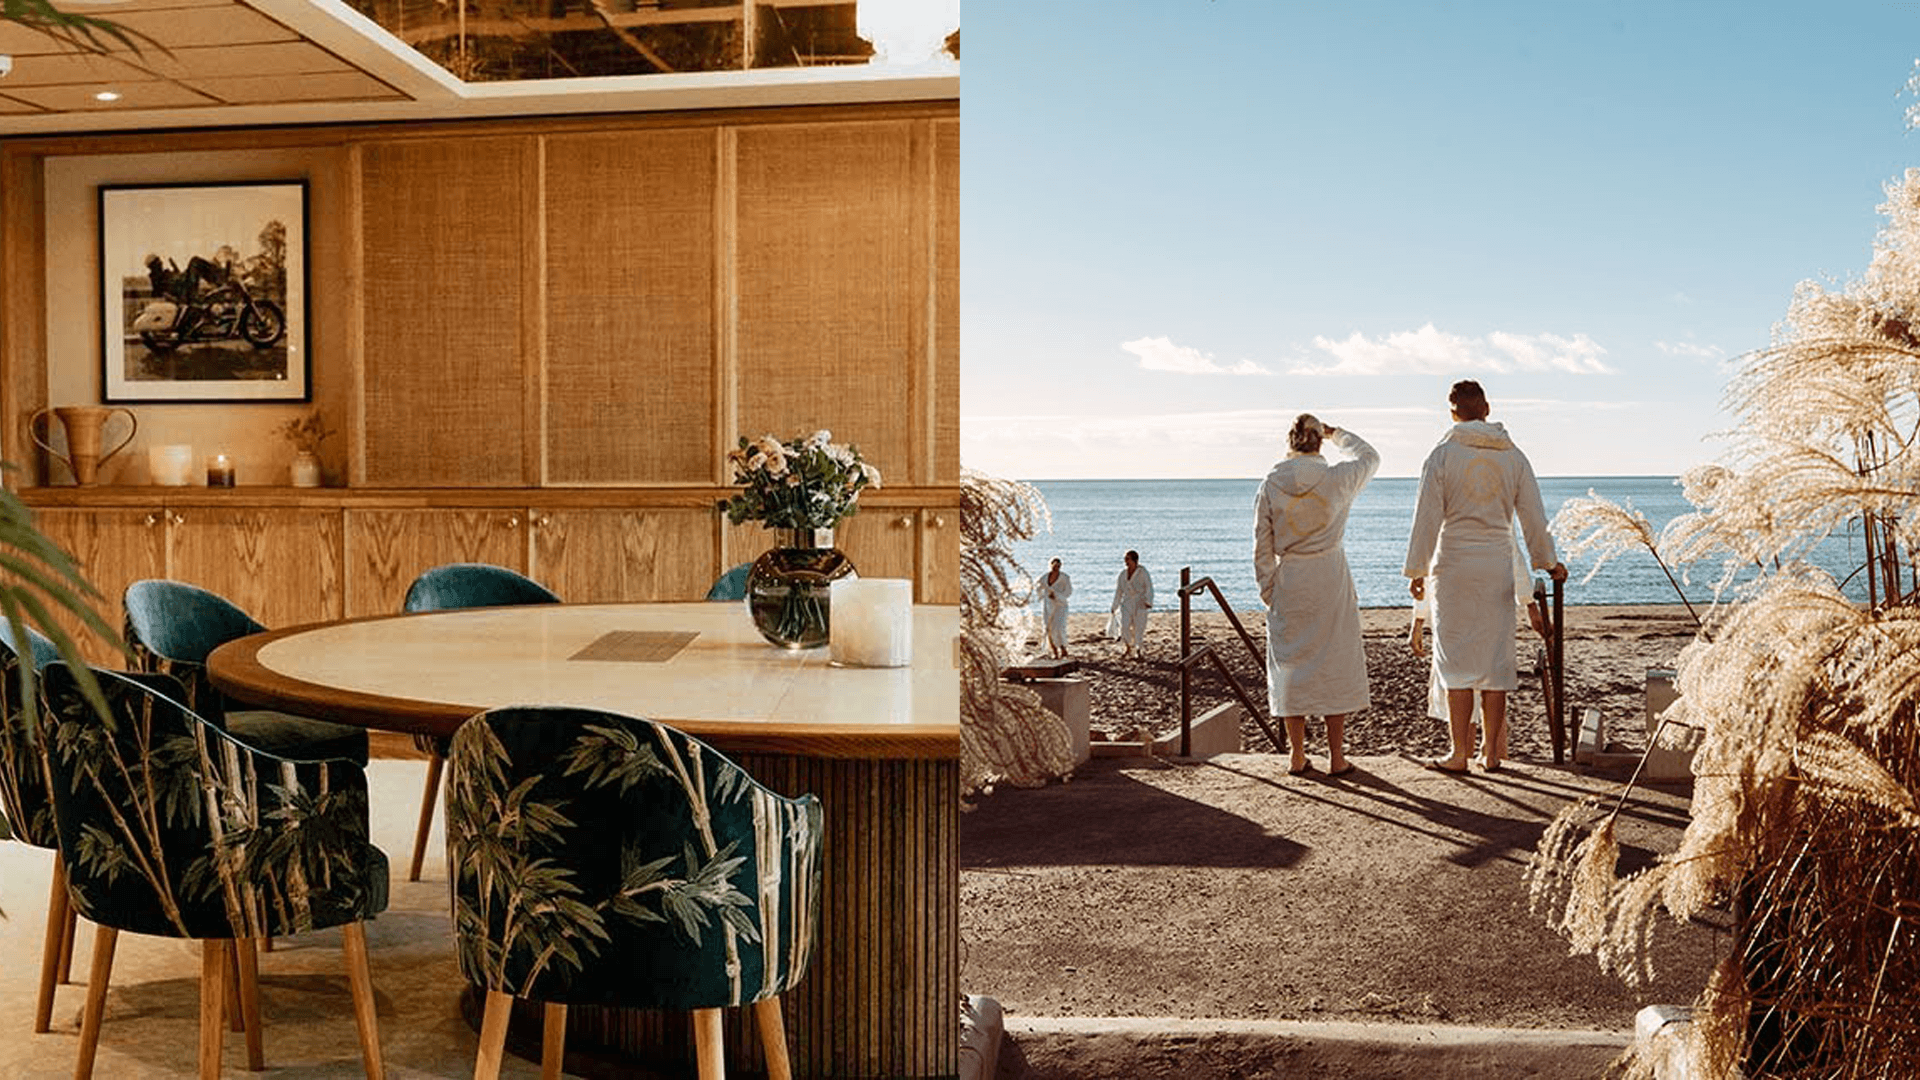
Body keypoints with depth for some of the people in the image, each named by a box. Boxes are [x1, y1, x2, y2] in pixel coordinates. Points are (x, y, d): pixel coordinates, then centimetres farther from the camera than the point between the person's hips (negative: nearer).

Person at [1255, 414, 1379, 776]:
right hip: (1330, 580, -1)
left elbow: (1262, 549, -1)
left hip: (1288, 583, 1)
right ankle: (1336, 757, 9)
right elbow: (1369, 457, 16)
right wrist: (1336, 434, 28)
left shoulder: (1270, 486, -4)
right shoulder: (1336, 479, -7)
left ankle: (1297, 756, 12)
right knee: (1335, 662, 6)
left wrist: (1268, 594, 8)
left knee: (1291, 664, 9)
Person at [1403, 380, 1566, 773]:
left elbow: (1427, 518, -7)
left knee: (1457, 658, 2)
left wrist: (1416, 571, 0)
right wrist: (1548, 563, 21)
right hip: (1498, 567, 3)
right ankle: (1491, 752, 12)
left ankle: (1458, 752, 3)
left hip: (1454, 566, -3)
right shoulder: (1513, 456, 6)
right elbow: (1533, 516, 9)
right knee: (1496, 658, 8)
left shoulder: (1442, 455, -5)